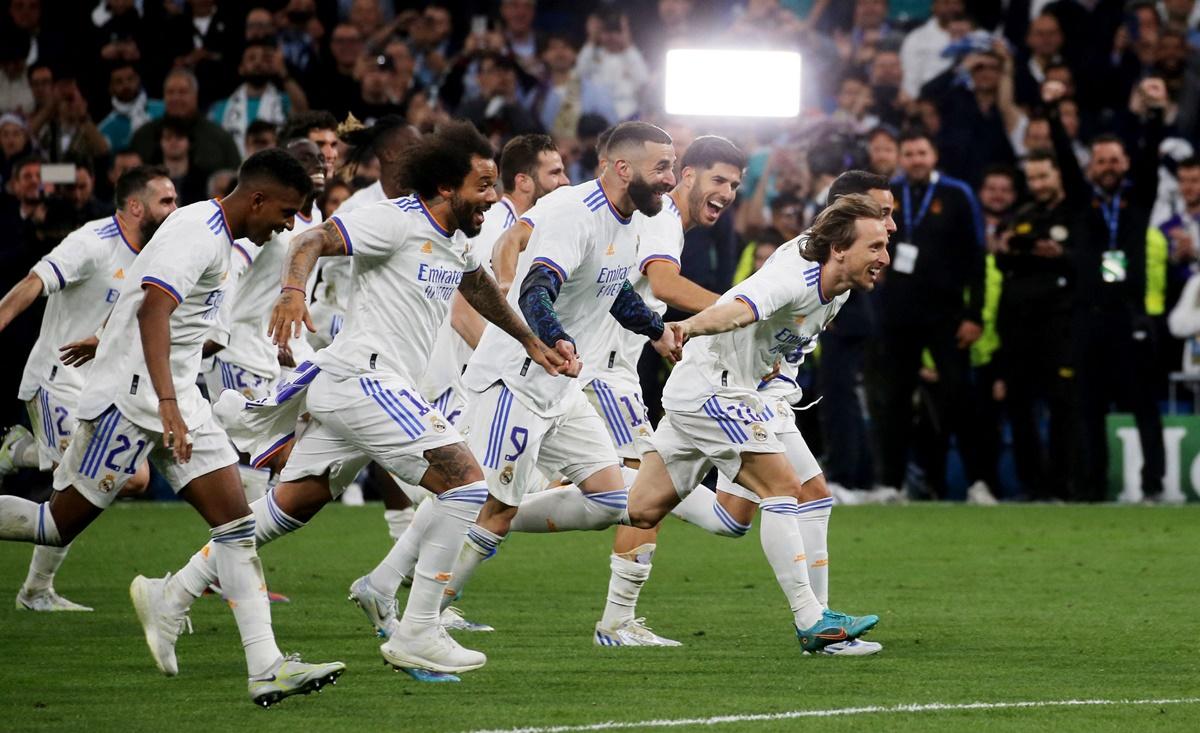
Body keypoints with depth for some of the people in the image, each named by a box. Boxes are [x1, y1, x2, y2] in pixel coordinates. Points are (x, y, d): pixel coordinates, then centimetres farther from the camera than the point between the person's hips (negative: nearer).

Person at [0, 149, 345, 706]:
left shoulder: (217, 234, 12)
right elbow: (152, 310, -32)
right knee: (59, 525, -6)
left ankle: (266, 668, -9)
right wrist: (168, 405, -40)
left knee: (235, 522, -2)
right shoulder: (197, 234, -19)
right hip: (131, 397, -10)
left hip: (174, 400, 10)